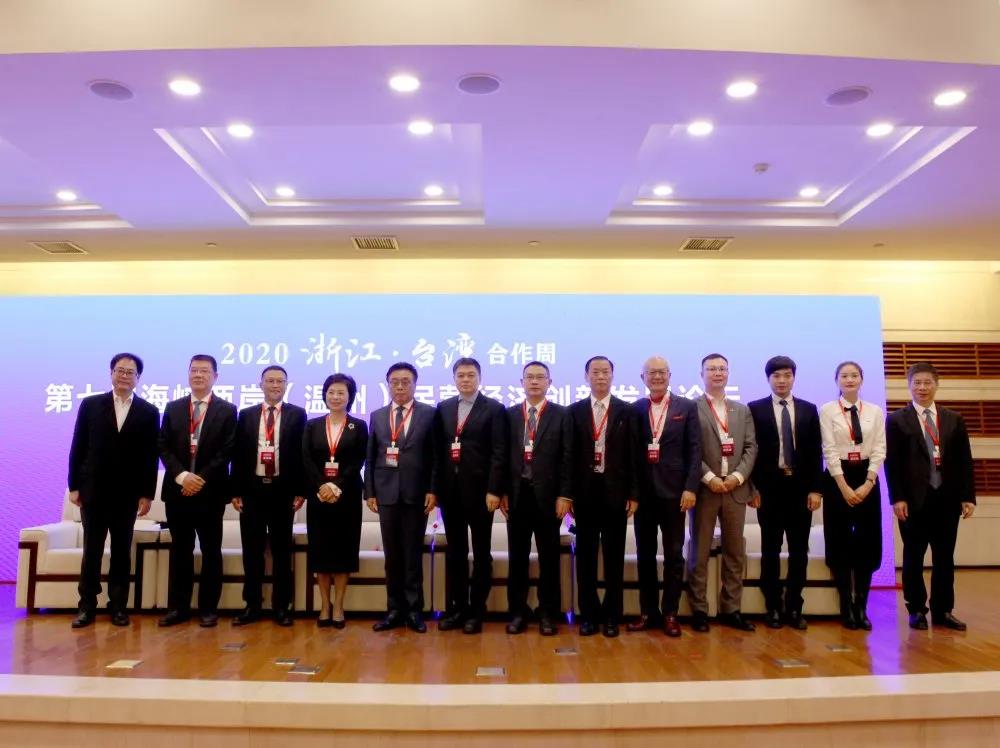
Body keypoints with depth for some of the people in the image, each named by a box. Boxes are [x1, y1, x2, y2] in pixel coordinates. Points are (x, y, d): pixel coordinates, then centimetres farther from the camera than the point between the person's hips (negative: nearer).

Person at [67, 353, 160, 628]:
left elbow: (151, 456, 1)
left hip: (127, 493, 0)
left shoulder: (149, 412, 2)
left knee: (122, 552, 7)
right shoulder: (91, 404, 4)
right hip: (93, 490, 0)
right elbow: (78, 447, 4)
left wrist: (147, 494, -3)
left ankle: (118, 606, 15)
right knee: (92, 550, 5)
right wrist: (74, 486, -1)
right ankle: (87, 606, 15)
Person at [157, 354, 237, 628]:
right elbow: (164, 448, 3)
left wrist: (202, 479, -14)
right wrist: (182, 476, -12)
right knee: (180, 550, 9)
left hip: (210, 491, -2)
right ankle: (178, 607, 18)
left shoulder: (227, 410, 0)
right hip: (177, 490, 3)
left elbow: (227, 452, -6)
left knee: (211, 551, 5)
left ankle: (208, 608, 14)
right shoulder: (173, 408, 10)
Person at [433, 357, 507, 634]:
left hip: (479, 490, -4)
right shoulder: (443, 408, 11)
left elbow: (499, 453, -8)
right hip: (450, 490, 4)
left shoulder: (494, 408, -2)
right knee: (454, 552, 11)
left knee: (481, 553, 6)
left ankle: (476, 610, 15)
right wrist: (435, 488, 3)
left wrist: (494, 490, -15)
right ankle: (456, 607, 20)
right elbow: (438, 451, 9)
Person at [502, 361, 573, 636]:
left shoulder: (562, 415, 2)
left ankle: (548, 614, 17)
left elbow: (567, 457, -2)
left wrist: (564, 495, -8)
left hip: (548, 495, -2)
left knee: (549, 558, 7)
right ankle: (518, 612, 19)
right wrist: (502, 492, 0)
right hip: (517, 495, 2)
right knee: (517, 557, 8)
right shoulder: (510, 414, 7)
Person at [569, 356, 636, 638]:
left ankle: (612, 615, 17)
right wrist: (568, 493, -1)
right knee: (586, 555, 7)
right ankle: (589, 614, 17)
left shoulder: (626, 410, 3)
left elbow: (632, 454, 1)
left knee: (614, 556, 6)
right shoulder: (575, 410, 4)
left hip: (615, 492, -1)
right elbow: (571, 454, 3)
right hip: (585, 492, 1)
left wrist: (633, 493, -4)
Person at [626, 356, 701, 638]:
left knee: (674, 555, 6)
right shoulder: (634, 409, 5)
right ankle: (648, 612, 20)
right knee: (645, 555, 9)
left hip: (673, 491, -1)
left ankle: (670, 613, 17)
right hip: (643, 492, 1)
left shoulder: (687, 407, 4)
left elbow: (694, 450, 0)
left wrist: (691, 488, -9)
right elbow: (629, 452, 4)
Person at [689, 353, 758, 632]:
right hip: (705, 489, -4)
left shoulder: (743, 410, 14)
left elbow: (751, 447, 7)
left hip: (735, 488, 4)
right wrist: (709, 477, -14)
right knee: (700, 552, 2)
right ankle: (699, 610, 10)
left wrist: (738, 476, -7)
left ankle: (731, 609, 17)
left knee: (735, 552, 8)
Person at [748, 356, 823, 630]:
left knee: (799, 550, 6)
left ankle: (794, 608, 16)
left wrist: (816, 489, -1)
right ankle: (773, 607, 15)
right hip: (769, 487, -2)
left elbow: (816, 452, 5)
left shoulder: (809, 409, 8)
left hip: (800, 487, 2)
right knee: (771, 550, 6)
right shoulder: (755, 409, 1)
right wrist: (753, 487, -6)